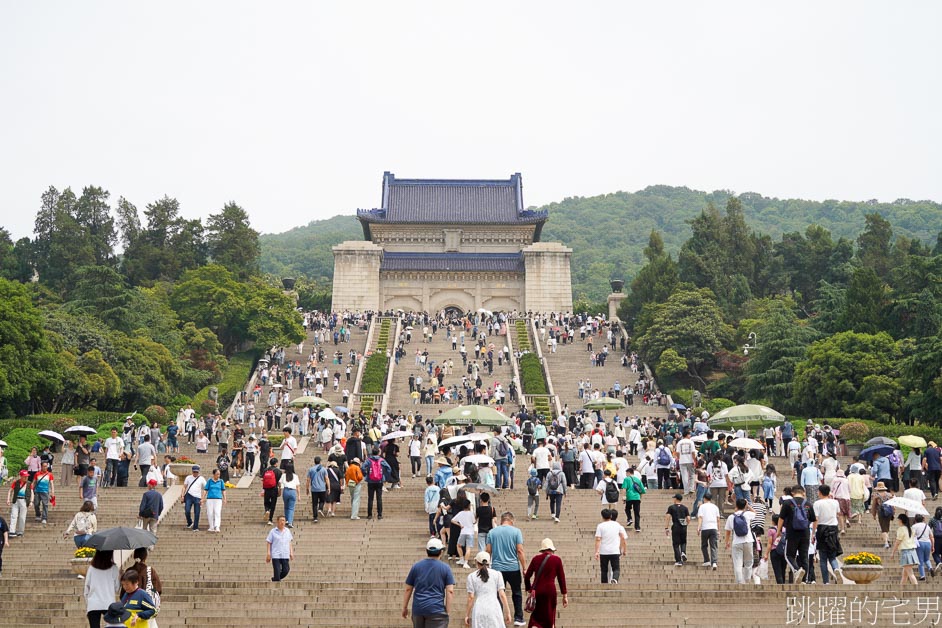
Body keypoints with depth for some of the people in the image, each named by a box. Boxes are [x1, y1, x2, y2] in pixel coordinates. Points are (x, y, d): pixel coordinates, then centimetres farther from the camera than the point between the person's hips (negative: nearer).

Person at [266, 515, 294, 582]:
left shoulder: (287, 531, 12)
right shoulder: (273, 531, 1)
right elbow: (269, 543, 0)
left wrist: (291, 553, 8)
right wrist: (268, 554, -7)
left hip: (285, 555, 4)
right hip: (275, 555, -4)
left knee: (286, 571, 0)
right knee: (277, 572, -5)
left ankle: (274, 579, 24)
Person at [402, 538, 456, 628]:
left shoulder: (416, 566, 7)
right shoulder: (445, 568, 0)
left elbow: (408, 589, 9)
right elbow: (450, 591, -6)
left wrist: (404, 607, 17)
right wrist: (448, 611, -2)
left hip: (418, 609, 3)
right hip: (437, 610, -3)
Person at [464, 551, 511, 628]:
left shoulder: (472, 577, 7)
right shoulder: (497, 574, 6)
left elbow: (471, 597, 3)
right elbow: (502, 595, 2)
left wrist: (467, 615, 8)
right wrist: (507, 612, 6)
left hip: (479, 610, 1)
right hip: (494, 608, -1)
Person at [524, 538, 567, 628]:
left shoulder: (536, 558, 6)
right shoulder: (556, 559, -1)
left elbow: (527, 576, 8)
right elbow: (561, 578, -1)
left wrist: (529, 589, 21)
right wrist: (565, 595, 4)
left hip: (536, 590, 2)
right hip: (549, 591, -2)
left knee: (536, 617, 13)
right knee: (549, 617, 14)